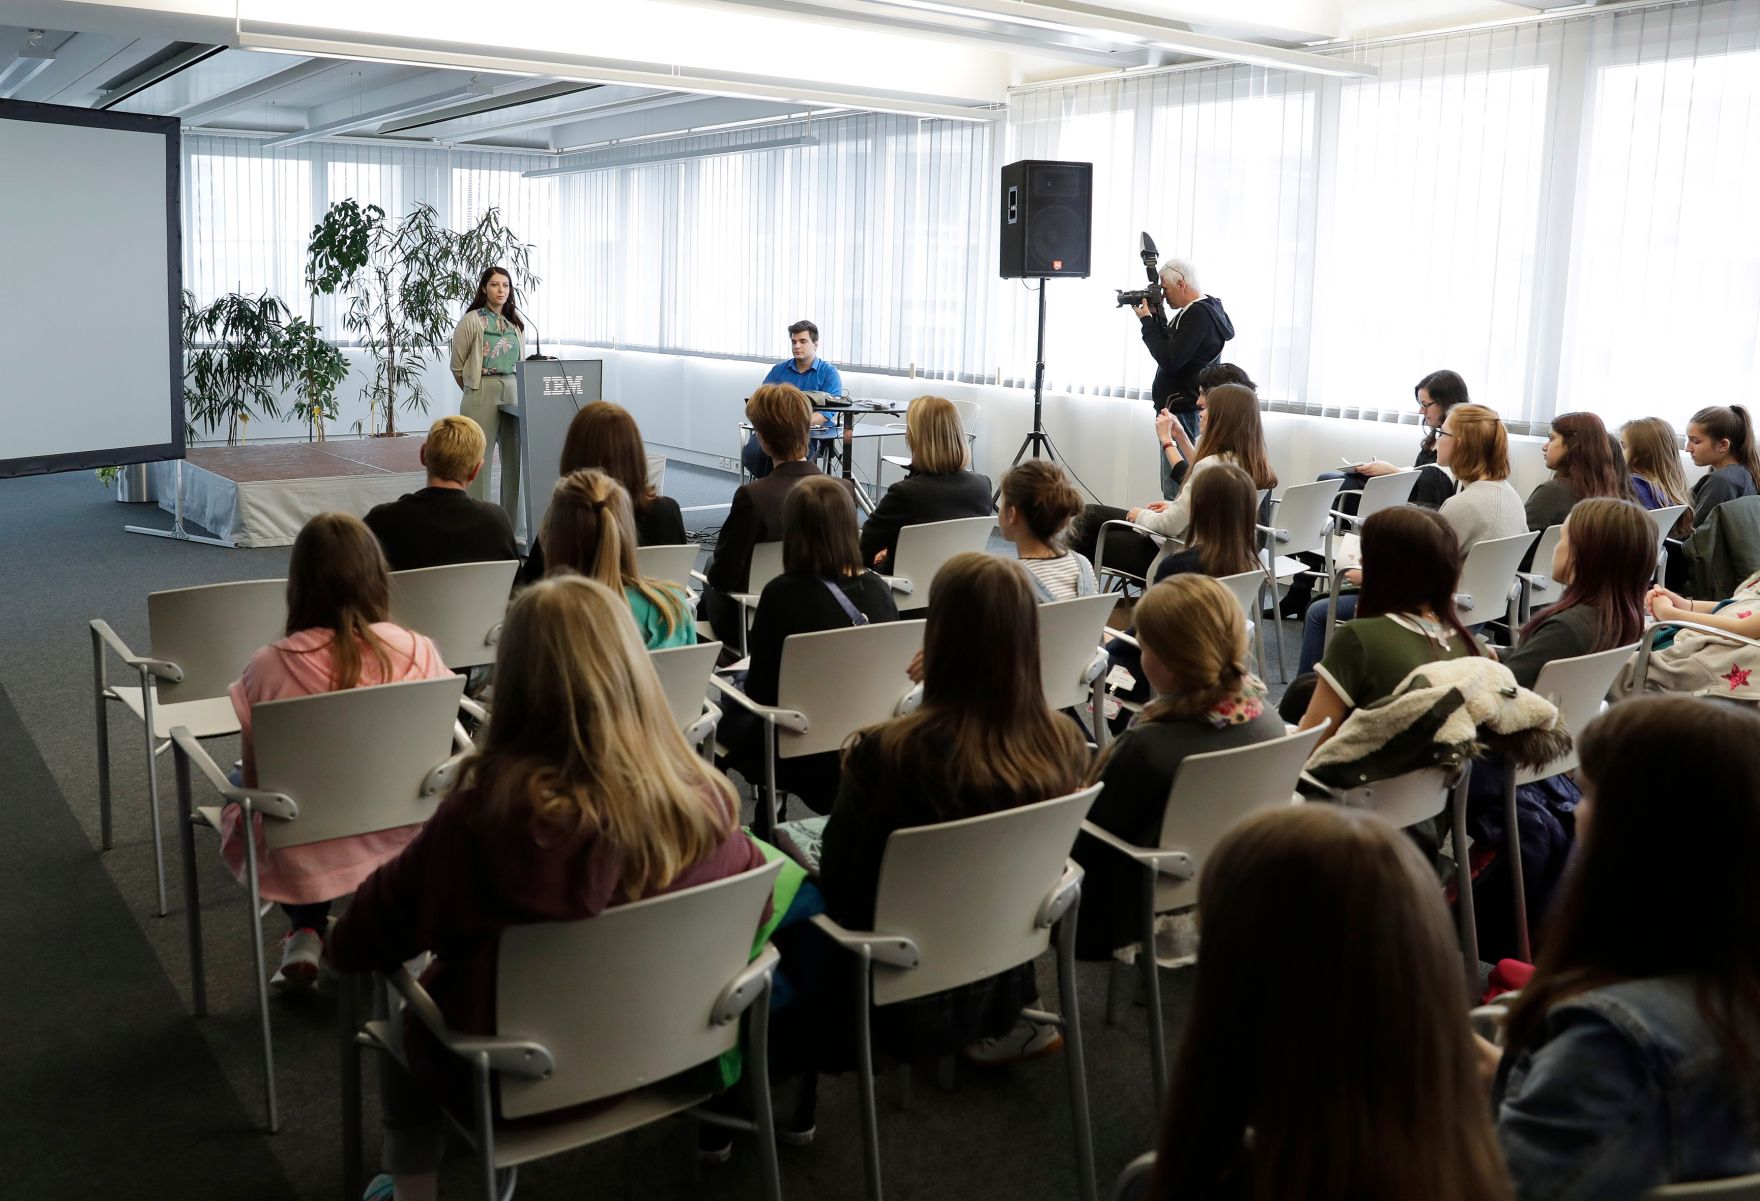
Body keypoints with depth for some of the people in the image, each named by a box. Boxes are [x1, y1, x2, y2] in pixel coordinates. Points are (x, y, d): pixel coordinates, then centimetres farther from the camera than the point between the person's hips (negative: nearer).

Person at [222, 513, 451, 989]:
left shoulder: (268, 668, -18)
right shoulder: (418, 652, -14)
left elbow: (254, 780, -4)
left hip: (304, 864, -2)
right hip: (401, 849, 2)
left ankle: (307, 933, 18)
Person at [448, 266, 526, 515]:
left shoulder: (516, 322, 12)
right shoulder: (471, 320, -3)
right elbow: (457, 366, 3)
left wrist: (520, 389, 12)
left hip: (513, 392, 5)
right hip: (482, 394, -5)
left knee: (514, 457, 3)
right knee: (478, 459, -3)